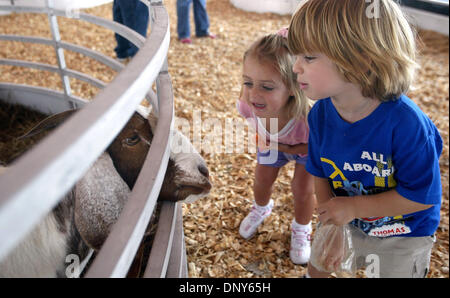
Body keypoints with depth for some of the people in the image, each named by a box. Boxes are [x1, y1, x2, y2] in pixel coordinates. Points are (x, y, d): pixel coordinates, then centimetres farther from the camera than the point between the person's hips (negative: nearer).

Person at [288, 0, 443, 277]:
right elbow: (320, 172, -5)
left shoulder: (404, 123, -36)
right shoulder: (320, 114, -18)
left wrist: (354, 207, -27)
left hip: (403, 239, -4)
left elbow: (423, 196, -27)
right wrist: (330, 224, -13)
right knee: (317, 265, 22)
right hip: (346, 221, 5)